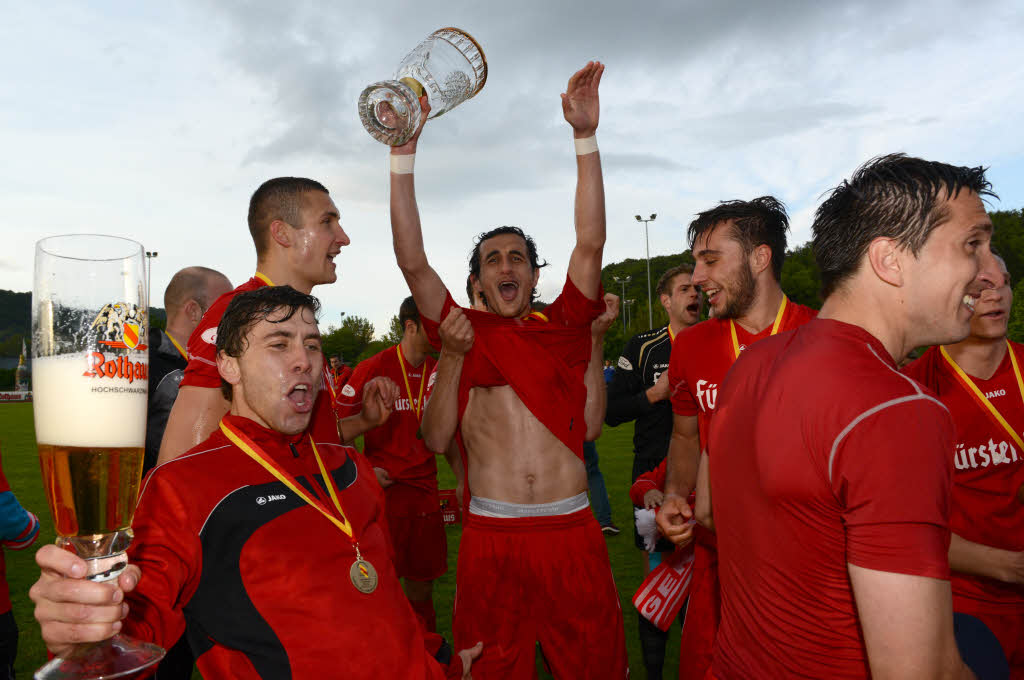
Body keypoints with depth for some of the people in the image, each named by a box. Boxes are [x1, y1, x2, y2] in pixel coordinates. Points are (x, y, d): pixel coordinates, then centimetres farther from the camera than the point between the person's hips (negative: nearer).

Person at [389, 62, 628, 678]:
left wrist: (586, 136, -9)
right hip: (491, 536, 0)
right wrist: (404, 151, -9)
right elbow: (412, 261, -4)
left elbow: (591, 245, -3)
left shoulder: (565, 329, 7)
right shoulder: (461, 331, 6)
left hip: (573, 533, 1)